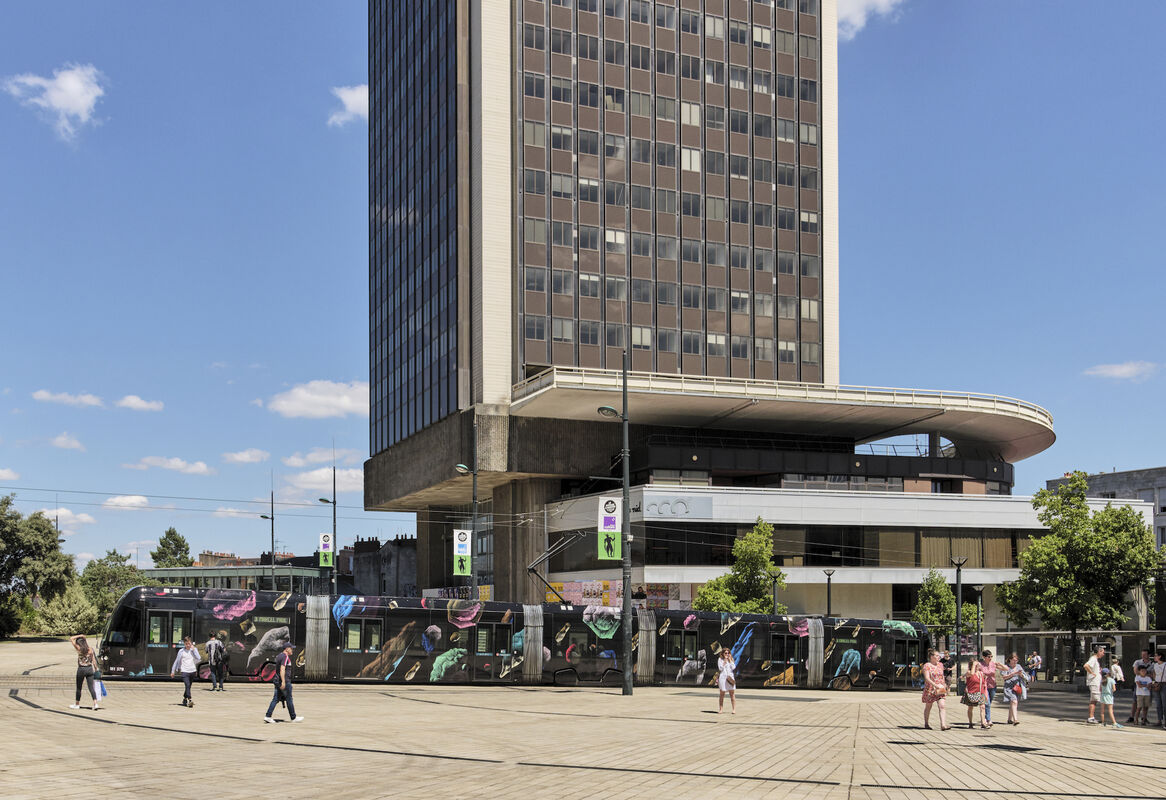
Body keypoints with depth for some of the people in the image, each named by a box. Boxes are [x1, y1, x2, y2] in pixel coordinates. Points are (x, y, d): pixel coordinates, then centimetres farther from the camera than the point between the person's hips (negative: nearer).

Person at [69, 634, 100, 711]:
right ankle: (95, 704, -13)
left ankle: (77, 704, 27)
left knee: (79, 687, 14)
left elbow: (71, 638, 1)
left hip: (81, 669, -3)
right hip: (89, 669, 3)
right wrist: (96, 669, 10)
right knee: (91, 687, 0)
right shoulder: (90, 649, 1)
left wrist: (79, 636, 5)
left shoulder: (79, 649, -7)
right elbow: (94, 661, 3)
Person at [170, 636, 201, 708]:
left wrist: (193, 649, -9)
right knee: (187, 685, -19)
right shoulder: (181, 651, 2)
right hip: (185, 671, -3)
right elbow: (177, 661, 9)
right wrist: (173, 671, 11)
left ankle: (184, 699, 30)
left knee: (188, 687, 12)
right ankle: (190, 700, -27)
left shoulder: (194, 650, 5)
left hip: (193, 671, 3)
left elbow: (199, 658, -8)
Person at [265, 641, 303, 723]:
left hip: (277, 681, 9)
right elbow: (282, 669, -24)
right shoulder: (285, 657, -14)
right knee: (289, 699, 1)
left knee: (275, 699, 6)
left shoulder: (279, 656, 17)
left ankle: (268, 716, -1)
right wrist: (283, 682, -29)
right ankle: (293, 718, 9)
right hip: (285, 681, -9)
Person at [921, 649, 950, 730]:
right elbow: (927, 678, -19)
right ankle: (926, 724, 28)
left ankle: (943, 725, -18)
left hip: (940, 690, 4)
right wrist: (936, 685, -29)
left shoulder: (940, 665, 10)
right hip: (930, 689, -4)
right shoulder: (927, 666, -9)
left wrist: (944, 685, 16)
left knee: (942, 706, -12)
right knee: (928, 707, 10)